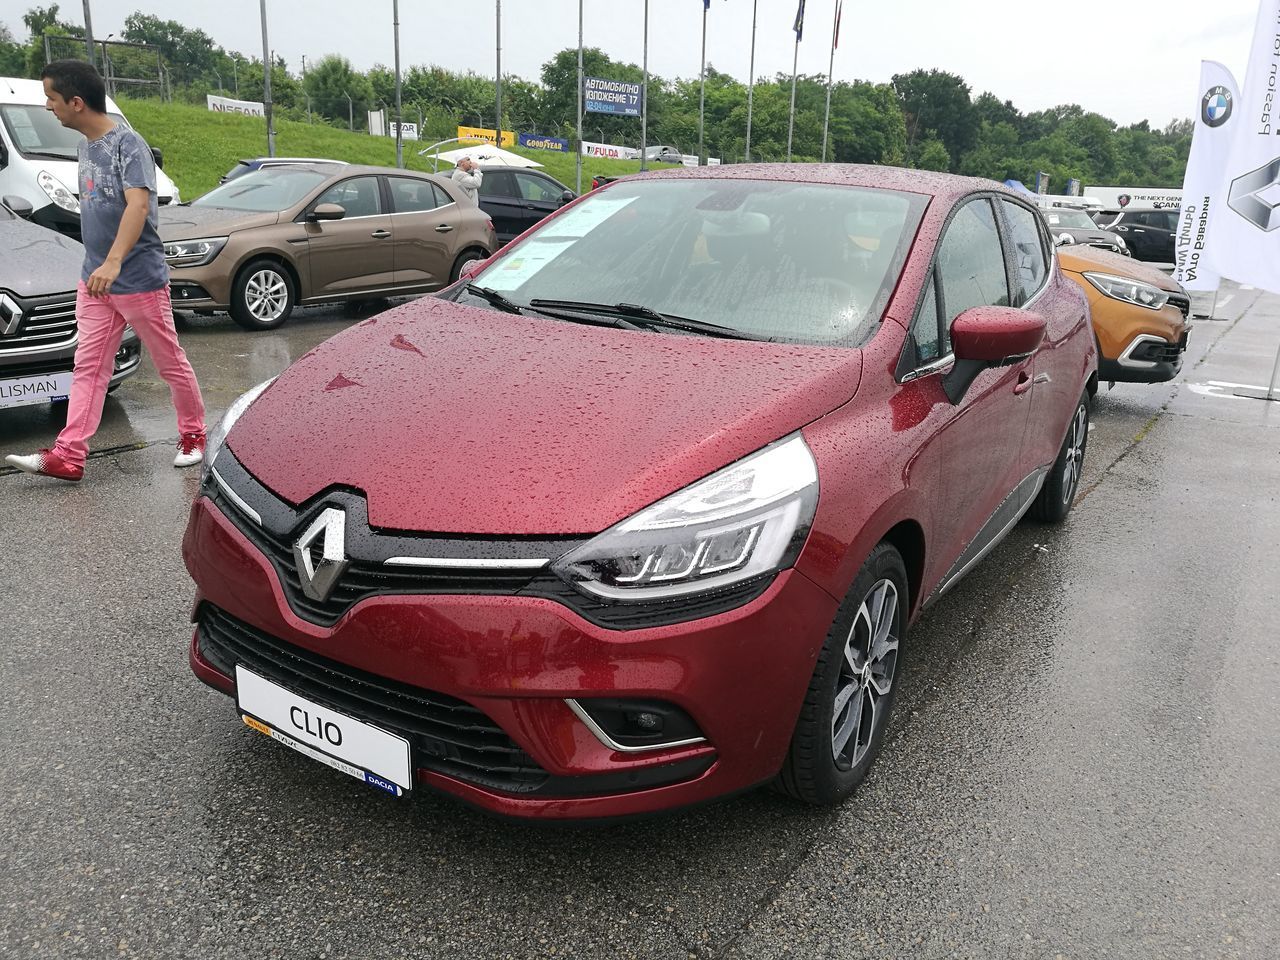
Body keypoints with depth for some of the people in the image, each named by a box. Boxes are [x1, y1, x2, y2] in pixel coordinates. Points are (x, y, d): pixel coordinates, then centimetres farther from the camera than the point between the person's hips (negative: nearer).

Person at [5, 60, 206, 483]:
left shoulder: (128, 144, -14)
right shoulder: (86, 146, 12)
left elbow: (138, 205, -27)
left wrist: (113, 262, -39)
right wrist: (96, 267, 19)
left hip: (140, 280, -8)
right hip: (94, 280, 8)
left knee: (171, 363, 5)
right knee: (88, 368, 3)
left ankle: (193, 435, 22)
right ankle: (68, 455, 2)